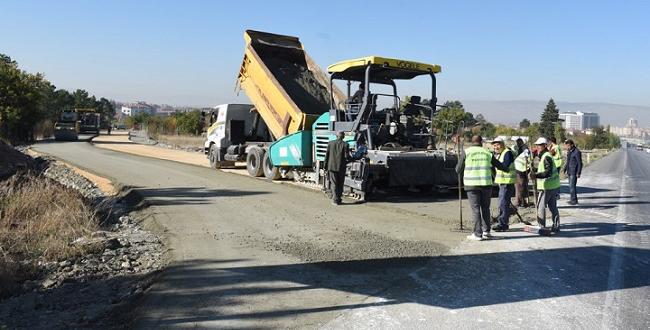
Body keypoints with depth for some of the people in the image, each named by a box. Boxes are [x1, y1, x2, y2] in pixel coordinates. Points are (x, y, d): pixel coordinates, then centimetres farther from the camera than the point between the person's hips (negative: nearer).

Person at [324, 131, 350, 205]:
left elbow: (327, 155, 1)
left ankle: (335, 200, -2)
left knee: (334, 183, 4)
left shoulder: (330, 143, -1)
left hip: (332, 166, 1)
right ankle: (338, 199, 17)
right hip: (341, 167, -1)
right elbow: (346, 156, -11)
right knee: (340, 184, 12)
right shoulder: (345, 144, -7)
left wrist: (326, 166, 9)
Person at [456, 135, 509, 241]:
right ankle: (486, 231, 16)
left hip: (472, 185, -2)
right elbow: (499, 165, 21)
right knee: (485, 208, 15)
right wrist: (506, 169, 41)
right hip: (486, 184, 3)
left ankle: (478, 234, 0)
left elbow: (458, 170, 1)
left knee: (475, 209, 0)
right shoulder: (487, 153, 8)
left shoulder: (466, 152, -1)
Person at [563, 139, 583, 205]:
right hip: (570, 172, 9)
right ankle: (573, 199, 20)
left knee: (572, 186, -9)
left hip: (574, 172, -9)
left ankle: (574, 200, -3)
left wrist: (578, 173, -17)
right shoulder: (569, 152, 12)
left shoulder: (577, 152, -14)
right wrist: (565, 169, 16)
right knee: (570, 186, 12)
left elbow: (580, 163, -14)